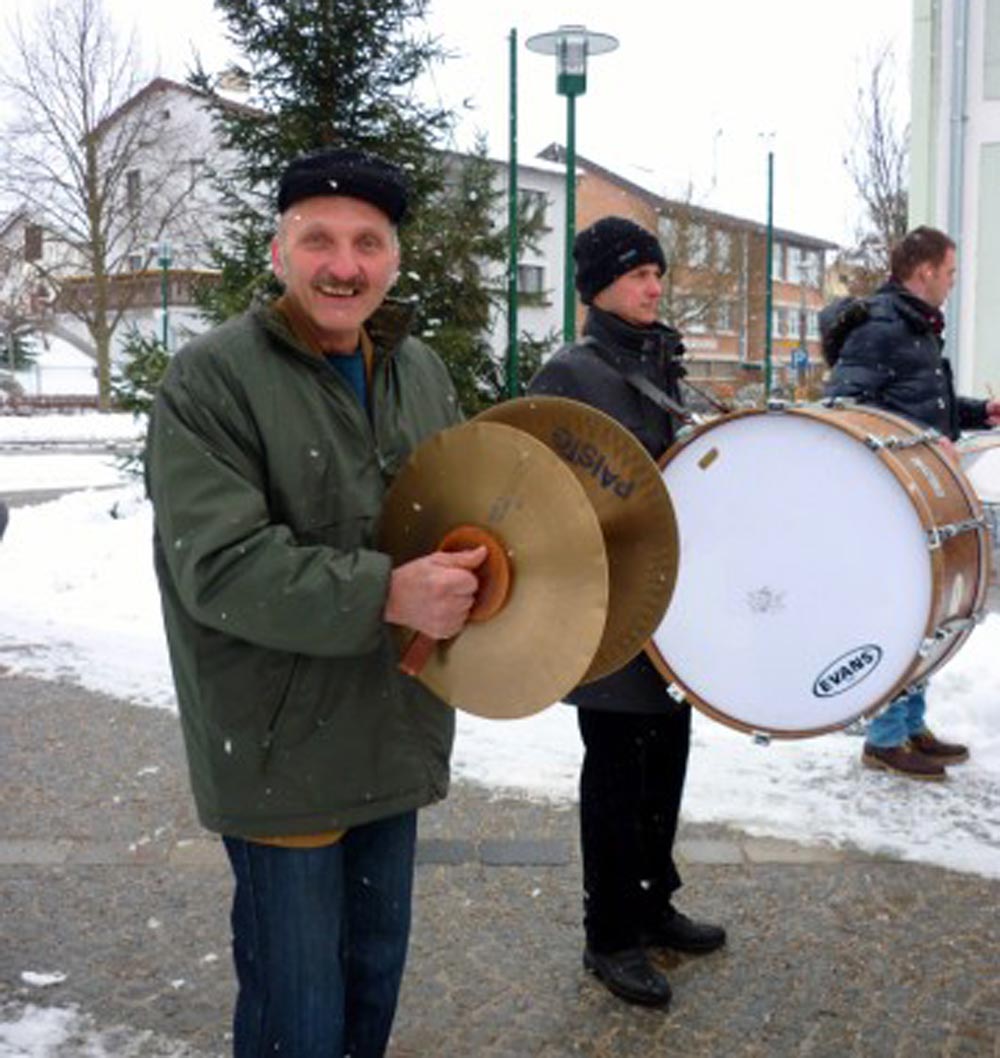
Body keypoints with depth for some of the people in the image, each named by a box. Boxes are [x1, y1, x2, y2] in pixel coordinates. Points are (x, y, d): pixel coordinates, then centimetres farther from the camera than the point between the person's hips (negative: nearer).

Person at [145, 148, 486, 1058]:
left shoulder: (420, 371, 6)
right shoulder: (212, 380, -13)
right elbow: (219, 567, -23)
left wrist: (477, 566, -5)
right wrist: (386, 594, -32)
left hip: (396, 740, 6)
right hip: (281, 758, -6)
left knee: (377, 976, 22)